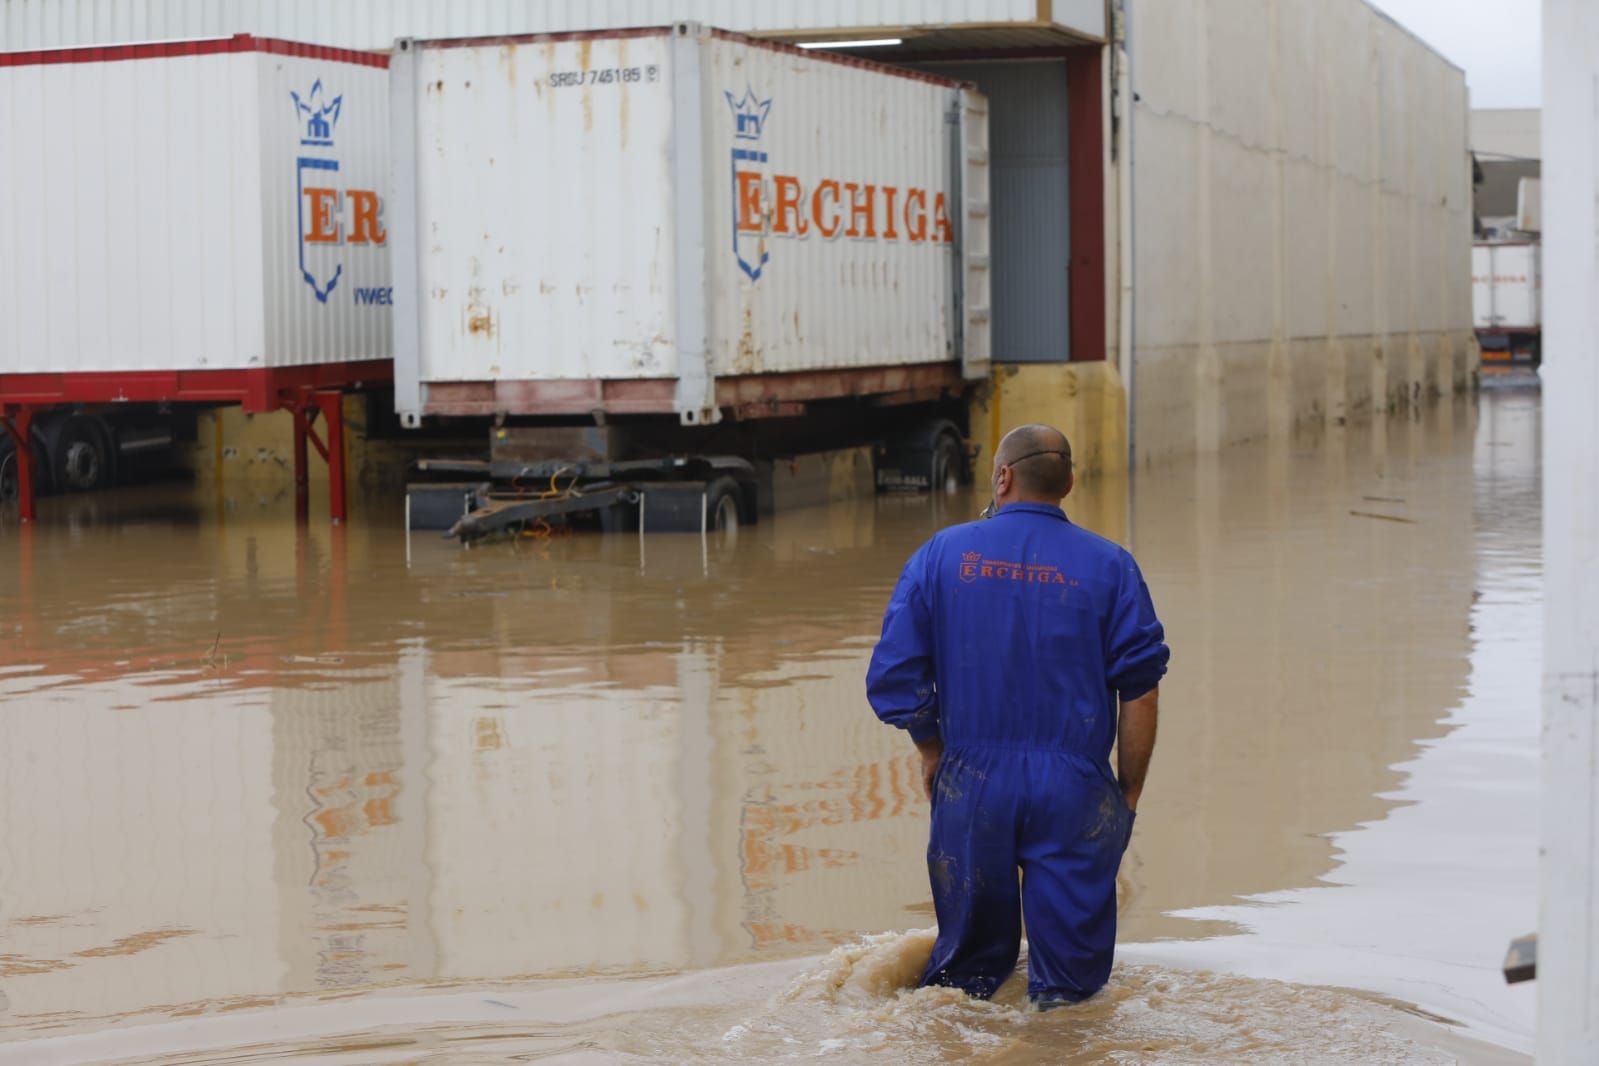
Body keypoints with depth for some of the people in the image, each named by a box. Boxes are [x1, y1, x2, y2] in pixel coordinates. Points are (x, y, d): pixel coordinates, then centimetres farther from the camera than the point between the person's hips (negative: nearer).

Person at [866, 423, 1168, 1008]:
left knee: (969, 956, 15)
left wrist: (932, 749, 16)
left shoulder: (941, 554, 3)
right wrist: (1128, 795, 6)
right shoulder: (1109, 565, 1)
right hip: (1075, 791, -1)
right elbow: (1141, 692, -3)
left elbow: (893, 681, 0)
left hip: (972, 784, 1)